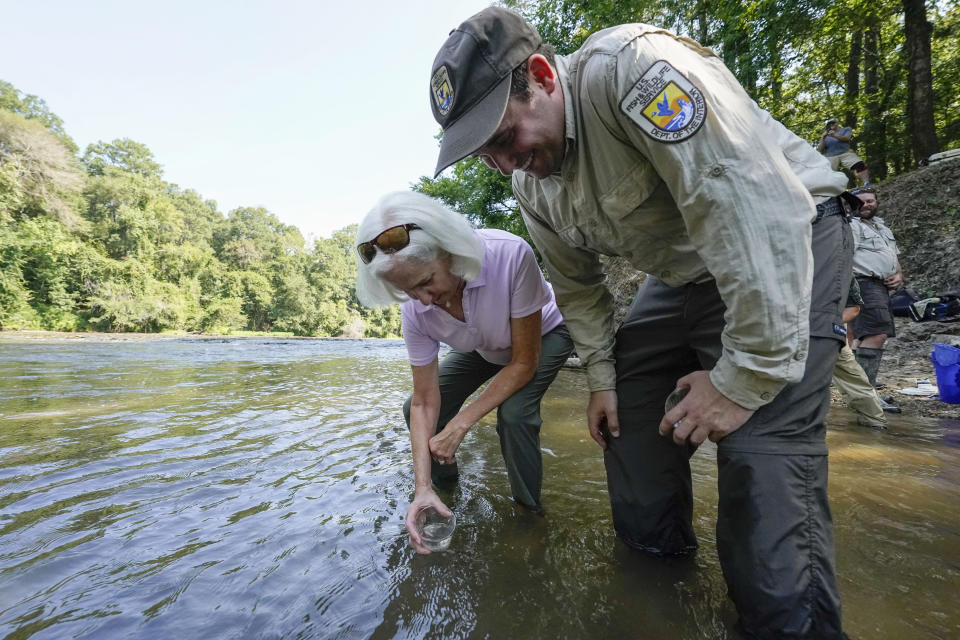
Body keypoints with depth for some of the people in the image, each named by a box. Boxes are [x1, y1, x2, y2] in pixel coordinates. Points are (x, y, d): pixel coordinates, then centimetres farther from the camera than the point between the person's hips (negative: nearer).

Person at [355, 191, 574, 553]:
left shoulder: (510, 255, -41)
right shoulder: (415, 311, -26)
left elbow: (525, 362, -31)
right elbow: (426, 402, -19)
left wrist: (461, 423, -31)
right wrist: (422, 486, -26)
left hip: (542, 335, -4)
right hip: (485, 347, 5)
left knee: (513, 412, -30)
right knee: (414, 411, -3)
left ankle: (528, 511, -1)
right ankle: (445, 486, 26)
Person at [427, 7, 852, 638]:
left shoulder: (632, 66, -28)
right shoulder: (532, 183, -2)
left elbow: (757, 203, -35)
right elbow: (578, 286, 9)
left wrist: (745, 376, -31)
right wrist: (601, 378, 5)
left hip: (785, 248, -7)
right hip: (681, 273, 8)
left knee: (763, 452, -19)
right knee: (625, 414, 6)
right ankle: (659, 552, 28)